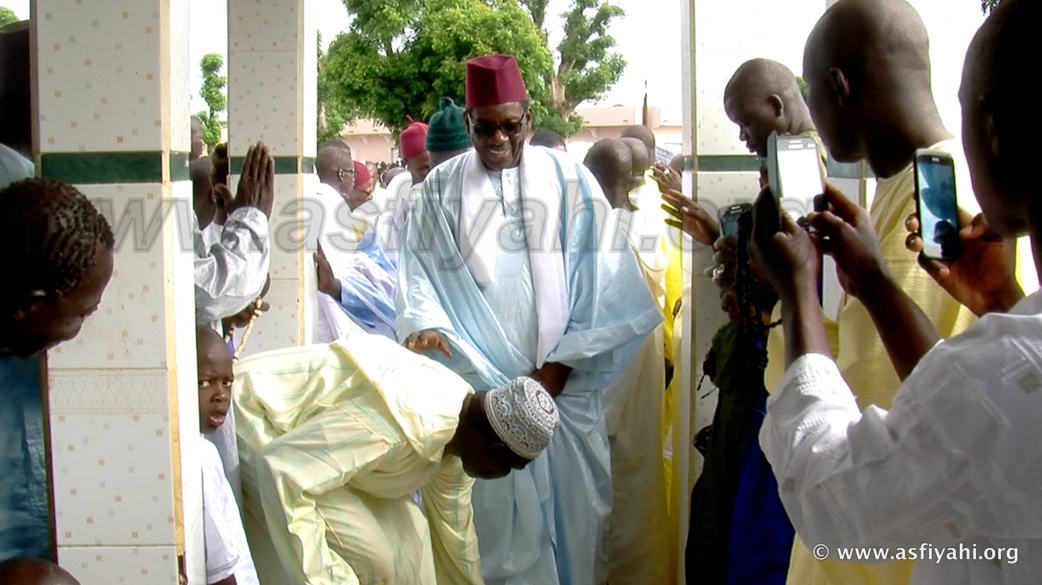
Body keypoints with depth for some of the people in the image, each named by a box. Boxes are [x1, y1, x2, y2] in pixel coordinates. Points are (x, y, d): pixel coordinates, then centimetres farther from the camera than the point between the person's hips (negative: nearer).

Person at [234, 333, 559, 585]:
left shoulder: (460, 427, -4)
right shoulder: (406, 423, -35)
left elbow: (453, 528, 12)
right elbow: (282, 467, -36)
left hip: (305, 417, 9)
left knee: (404, 534, 3)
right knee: (368, 555, -14)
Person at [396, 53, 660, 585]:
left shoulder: (569, 181, 3)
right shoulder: (442, 186, 7)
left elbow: (597, 279, 0)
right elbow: (420, 269, 5)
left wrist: (563, 362, -6)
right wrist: (426, 323, -15)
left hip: (562, 382, 0)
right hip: (476, 384, 0)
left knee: (567, 503, 5)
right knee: (490, 510, 3)